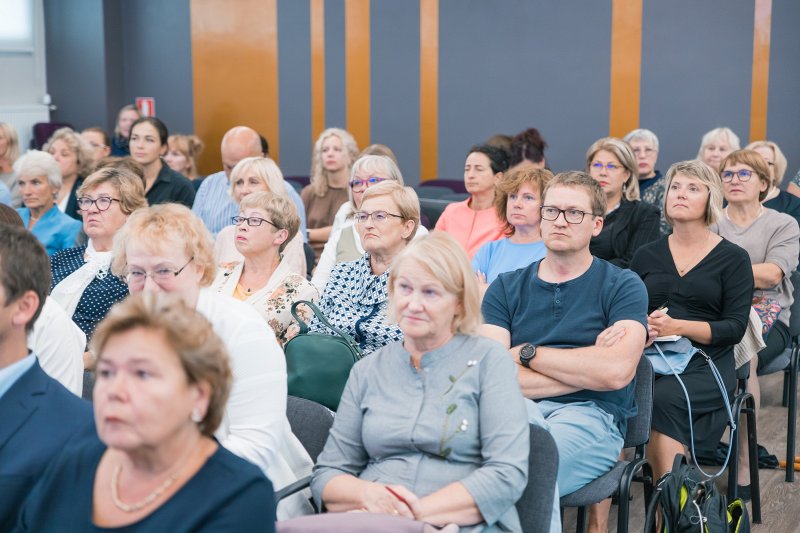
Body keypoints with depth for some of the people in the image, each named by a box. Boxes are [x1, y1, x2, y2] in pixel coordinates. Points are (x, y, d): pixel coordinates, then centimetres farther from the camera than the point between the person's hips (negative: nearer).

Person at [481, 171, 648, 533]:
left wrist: (527, 353, 0)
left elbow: (617, 371, -9)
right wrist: (586, 369, -4)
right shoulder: (507, 287, 15)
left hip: (590, 414, -2)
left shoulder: (622, 286, 9)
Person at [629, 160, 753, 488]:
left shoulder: (732, 258, 7)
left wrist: (677, 327, -16)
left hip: (705, 365, -2)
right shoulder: (647, 255, 18)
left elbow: (735, 327, -2)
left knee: (662, 399, -34)